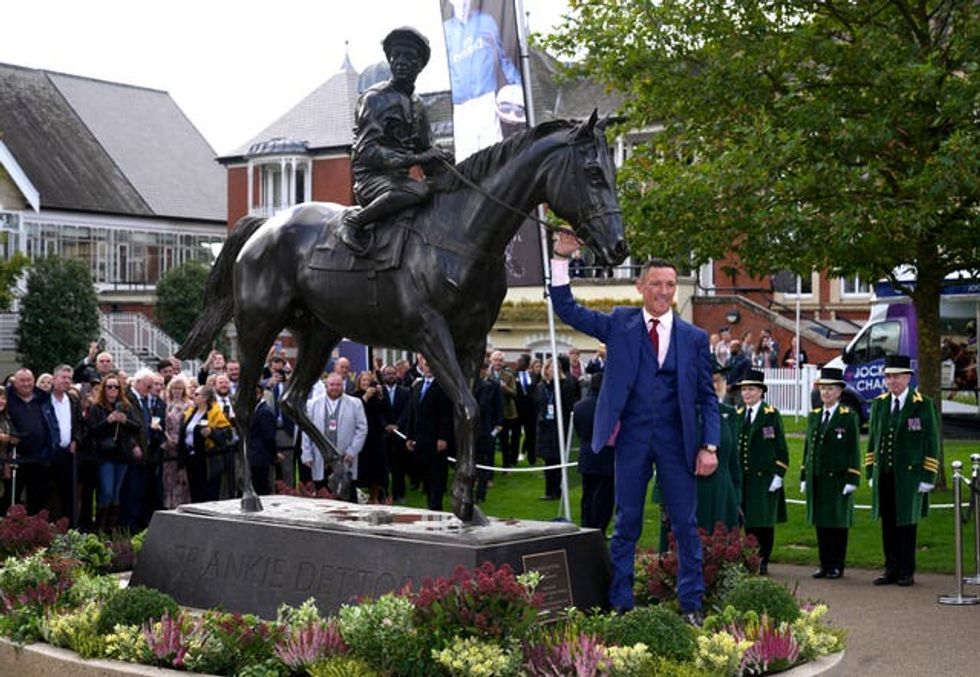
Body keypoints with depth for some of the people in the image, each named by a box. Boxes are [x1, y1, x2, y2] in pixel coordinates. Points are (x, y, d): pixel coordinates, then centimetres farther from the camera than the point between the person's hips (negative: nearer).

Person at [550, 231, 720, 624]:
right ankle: (620, 605, 16)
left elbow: (707, 397, 6)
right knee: (626, 524, 8)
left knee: (686, 524, 3)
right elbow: (566, 310, 3)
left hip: (676, 440, 0)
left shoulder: (694, 338, 6)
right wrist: (560, 260, -8)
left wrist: (709, 446, -4)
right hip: (632, 438, 0)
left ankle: (691, 605, 13)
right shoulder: (619, 325, 6)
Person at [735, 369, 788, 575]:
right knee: (748, 522, 6)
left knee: (764, 523, 0)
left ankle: (763, 562, 6)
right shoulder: (738, 415, 12)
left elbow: (781, 448, -2)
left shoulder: (771, 415, -2)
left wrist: (778, 475, -8)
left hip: (765, 479, -4)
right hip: (742, 478, 4)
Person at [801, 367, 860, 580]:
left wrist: (851, 480, -10)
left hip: (837, 480, -5)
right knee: (820, 522, 7)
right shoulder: (813, 416, 14)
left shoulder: (849, 417, -2)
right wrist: (804, 477, 13)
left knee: (837, 523, 1)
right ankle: (825, 565, 14)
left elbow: (853, 450, -5)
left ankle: (837, 567, 8)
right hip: (816, 480, 5)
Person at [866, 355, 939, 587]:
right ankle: (891, 570, 15)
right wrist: (870, 472, 10)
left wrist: (928, 477, -7)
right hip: (883, 476, 4)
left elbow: (932, 442, -3)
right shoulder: (879, 404, 10)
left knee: (906, 523, 2)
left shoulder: (923, 405, -2)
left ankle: (907, 572, 11)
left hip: (909, 476, -4)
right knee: (888, 524, 7)